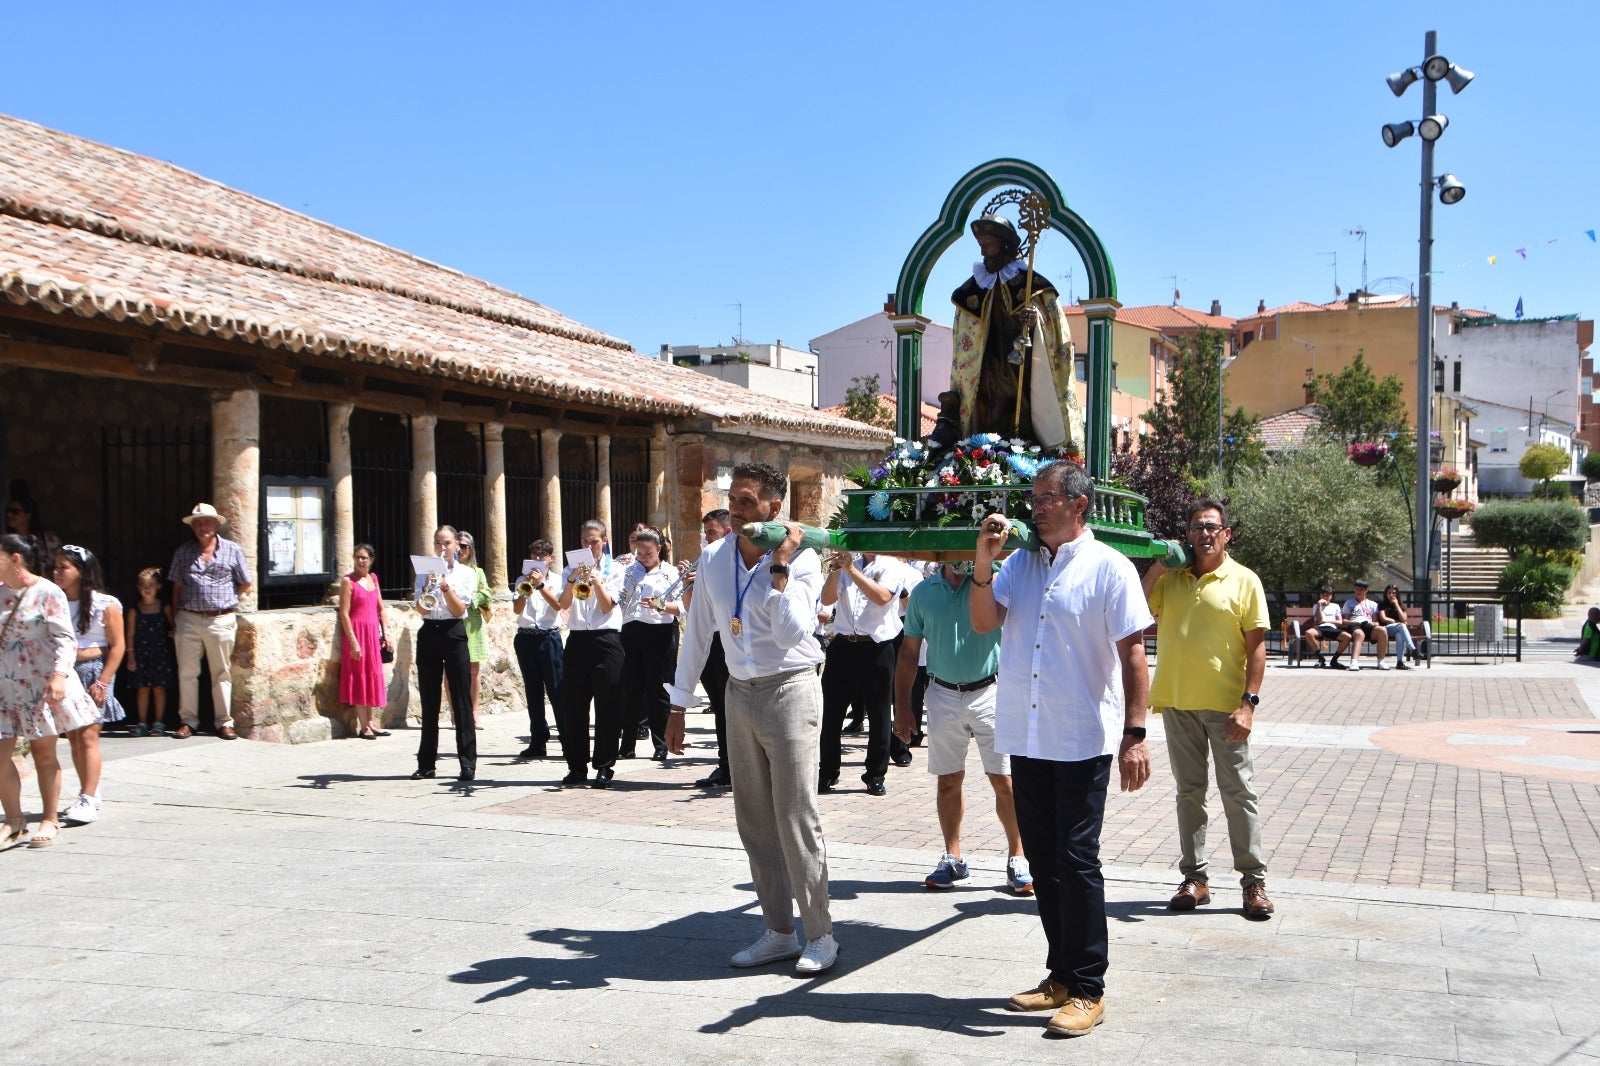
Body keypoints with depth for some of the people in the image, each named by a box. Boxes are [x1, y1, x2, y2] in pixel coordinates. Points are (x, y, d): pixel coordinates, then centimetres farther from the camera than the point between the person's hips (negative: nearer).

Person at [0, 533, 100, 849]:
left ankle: (49, 821, 17)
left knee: (43, 752, 6)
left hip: (41, 686, -5)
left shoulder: (47, 593, -8)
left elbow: (65, 639, -12)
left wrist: (59, 675, -23)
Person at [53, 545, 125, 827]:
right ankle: (90, 794, 20)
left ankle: (88, 800, -9)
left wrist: (102, 682, -13)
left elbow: (117, 646, -8)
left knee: (87, 736, -10)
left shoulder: (105, 605, -7)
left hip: (92, 671, -6)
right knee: (72, 737, 10)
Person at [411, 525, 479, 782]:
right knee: (429, 700, 6)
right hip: (428, 634, 2)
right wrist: (428, 588, -20)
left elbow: (460, 610, -6)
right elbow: (421, 609, -2)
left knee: (461, 700, -4)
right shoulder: (424, 572, 8)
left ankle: (468, 763, -3)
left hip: (453, 634, -2)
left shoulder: (466, 573, 3)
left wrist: (446, 587, -21)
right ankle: (426, 763, 12)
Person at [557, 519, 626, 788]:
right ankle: (577, 766, 10)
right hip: (578, 640, 3)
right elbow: (564, 604, -3)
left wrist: (596, 581, -17)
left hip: (606, 640, -2)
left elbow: (607, 606, -5)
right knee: (573, 704, 2)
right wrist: (573, 579, -17)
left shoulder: (613, 569, 6)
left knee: (607, 705, -3)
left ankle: (605, 767, 2)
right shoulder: (571, 570, 12)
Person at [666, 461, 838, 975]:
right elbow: (697, 634, 10)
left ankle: (820, 935, 6)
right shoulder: (713, 559, 3)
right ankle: (779, 932, 21)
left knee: (797, 818, -6)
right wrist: (679, 705, 11)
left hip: (789, 692, -6)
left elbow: (794, 633, -24)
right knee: (754, 820, 10)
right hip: (740, 694, 6)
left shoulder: (801, 558, -12)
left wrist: (779, 567, -26)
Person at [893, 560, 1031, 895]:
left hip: (989, 690, -3)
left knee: (1005, 780, -2)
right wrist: (902, 705, 7)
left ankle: (1017, 859, 10)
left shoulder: (992, 580, -3)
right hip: (943, 695, 3)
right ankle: (952, 858, 21)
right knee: (948, 781, 9)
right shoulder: (923, 591, 7)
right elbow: (909, 652, 10)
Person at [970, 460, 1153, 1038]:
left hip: (1083, 744, -6)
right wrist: (983, 563, -12)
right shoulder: (1020, 562, 10)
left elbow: (1133, 654, -9)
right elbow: (983, 621, 2)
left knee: (1076, 861, -3)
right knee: (1043, 861, 12)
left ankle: (1087, 990, 7)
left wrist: (1135, 735, -15)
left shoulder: (1108, 568, -6)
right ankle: (1062, 974, 25)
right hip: (1026, 739, 6)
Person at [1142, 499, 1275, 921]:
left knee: (1239, 791, 0)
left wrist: (1249, 703, -13)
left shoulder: (1244, 581, -2)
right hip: (1177, 702, 4)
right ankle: (1194, 878, 18)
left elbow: (1257, 646, -4)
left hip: (1225, 704, -3)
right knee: (1189, 791, 10)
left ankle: (1254, 881, 8)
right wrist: (1158, 567, -5)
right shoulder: (1170, 578, 9)